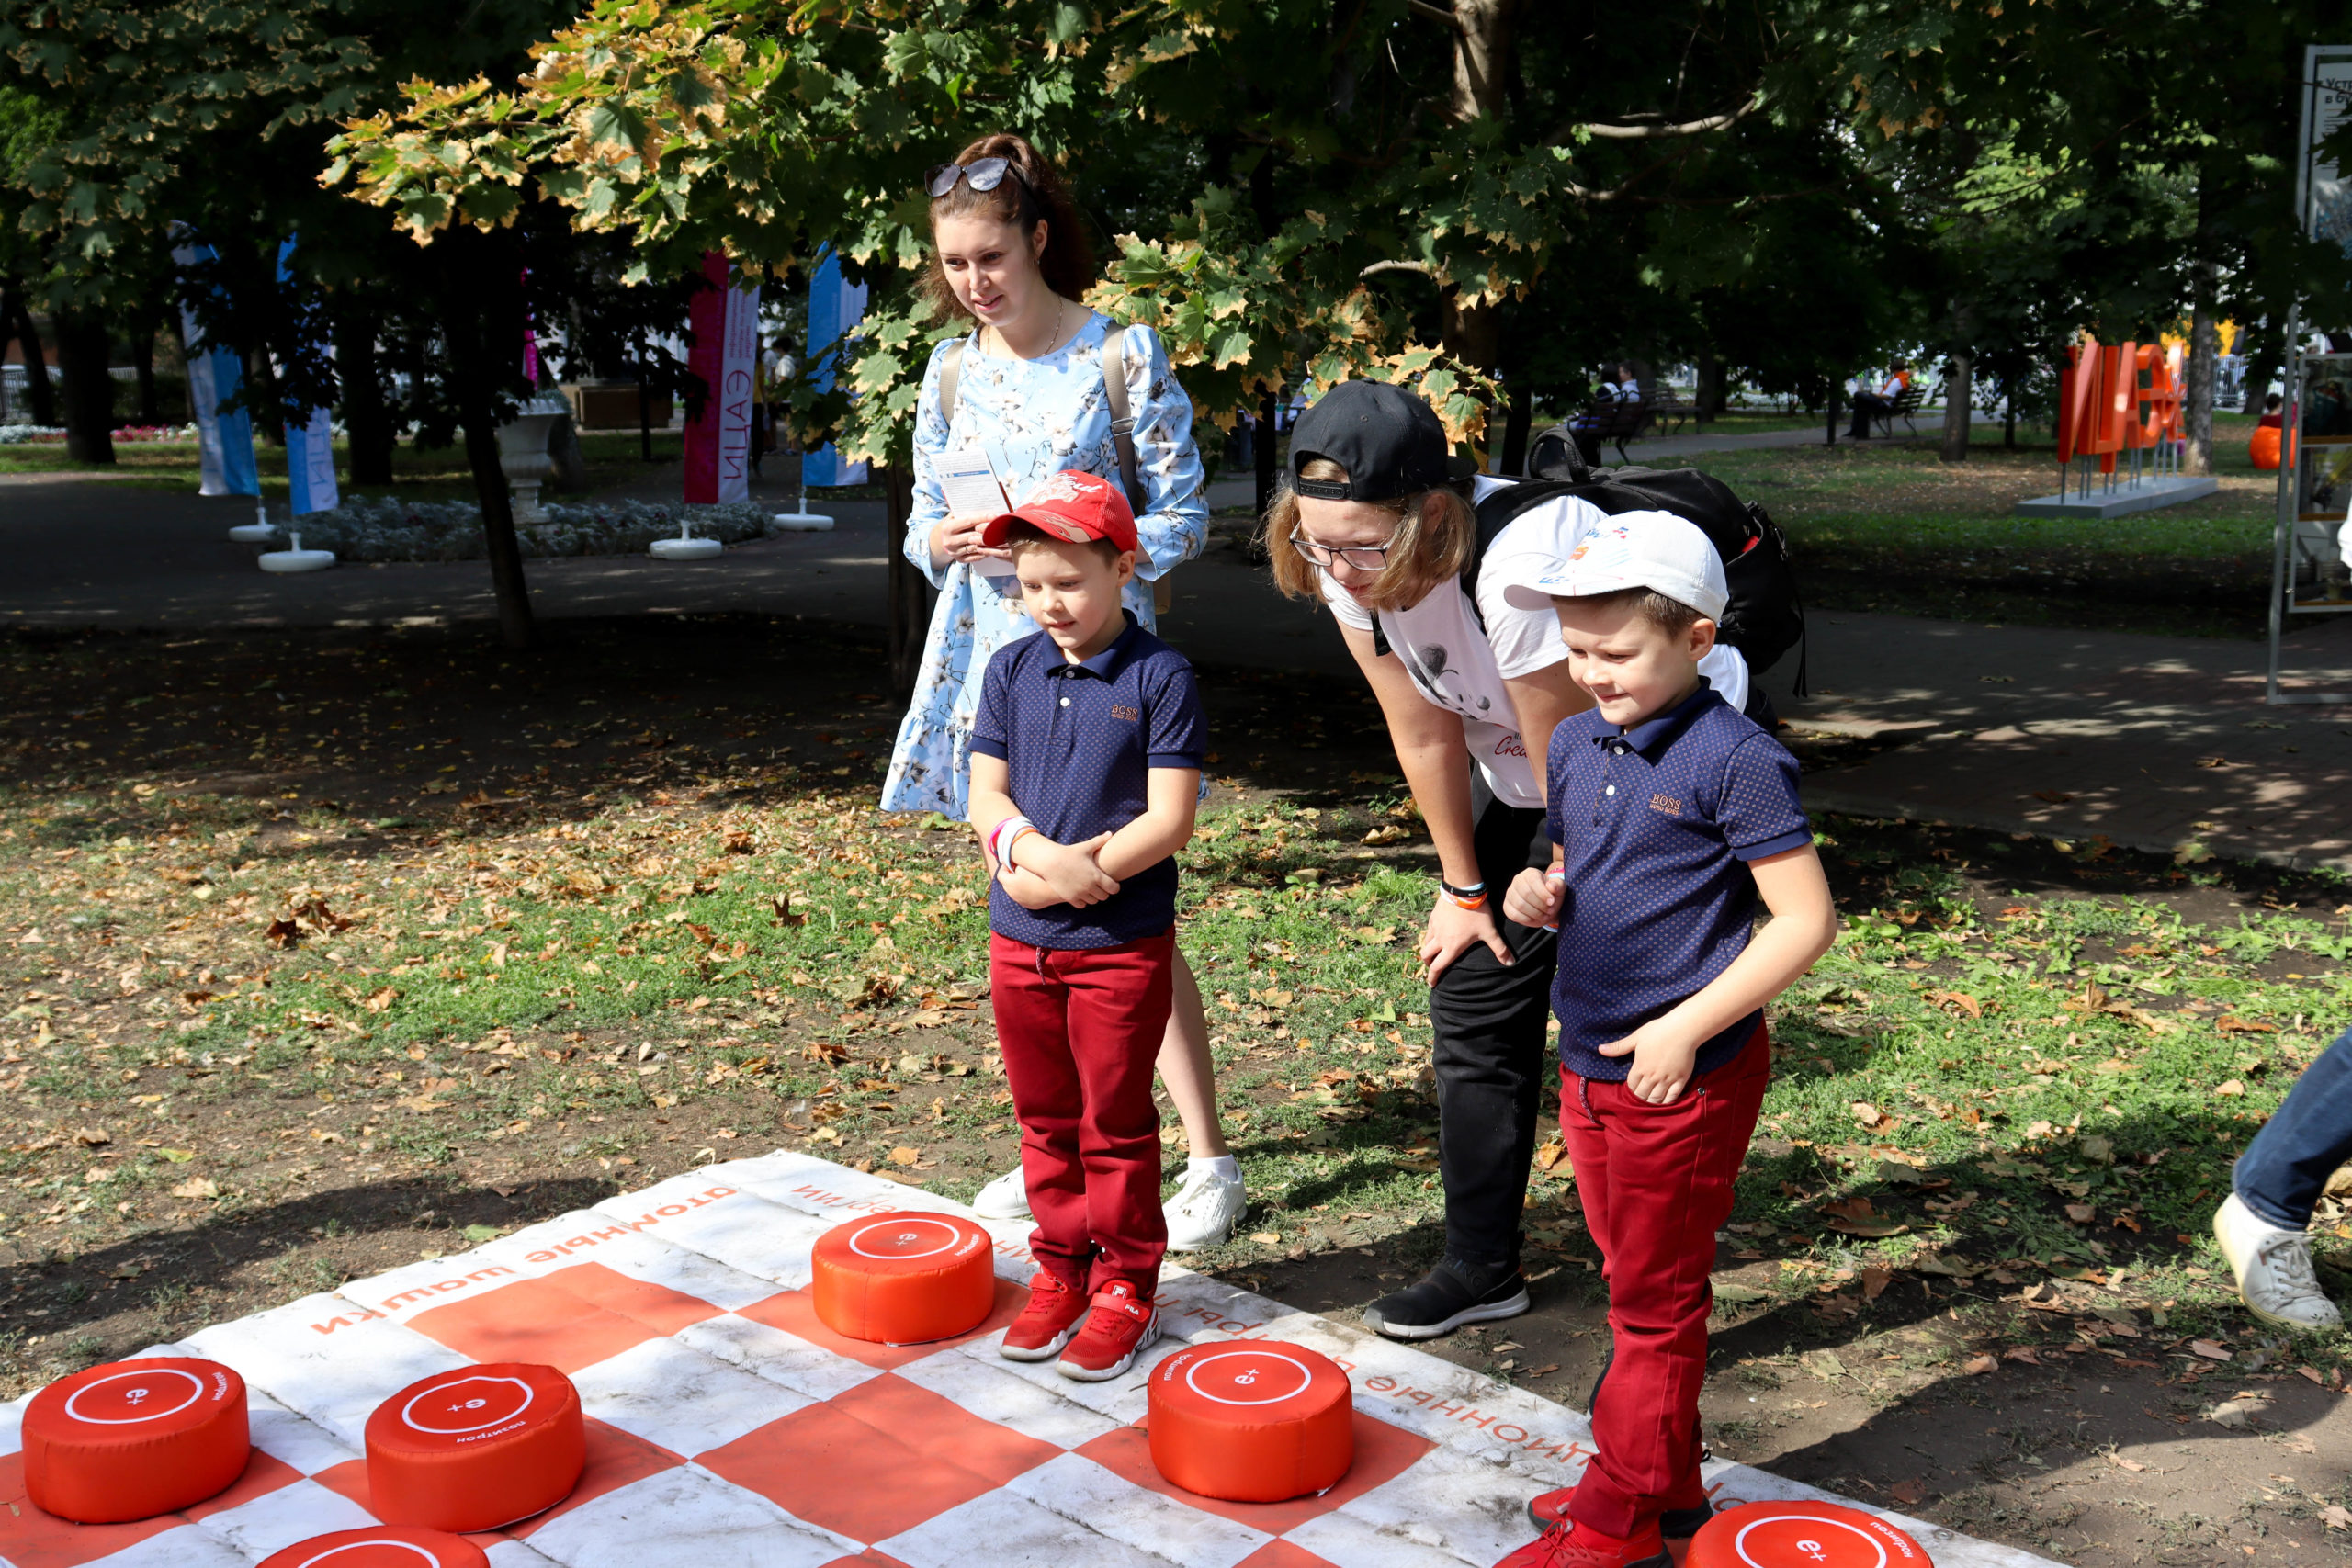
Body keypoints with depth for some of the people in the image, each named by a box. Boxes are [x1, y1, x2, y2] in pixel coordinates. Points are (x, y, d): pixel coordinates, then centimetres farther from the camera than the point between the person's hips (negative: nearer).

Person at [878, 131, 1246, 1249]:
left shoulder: (1123, 353, -5)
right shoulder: (953, 372, 9)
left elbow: (1183, 516, -5)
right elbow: (924, 520, 15)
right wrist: (941, 542, -8)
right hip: (994, 658, 5)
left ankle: (1208, 1161, 6)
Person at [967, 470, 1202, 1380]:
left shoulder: (1159, 677, -11)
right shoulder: (1012, 671, 3)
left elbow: (1170, 819, -15)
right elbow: (986, 796, 2)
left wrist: (1065, 881, -18)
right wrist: (1040, 853, -18)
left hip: (1122, 941, -4)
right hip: (1019, 939, 4)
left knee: (1116, 1125, 7)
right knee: (1045, 1118, 15)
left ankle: (1125, 1285, 23)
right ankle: (1060, 1269, 31)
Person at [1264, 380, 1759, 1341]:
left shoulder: (1523, 559, -38)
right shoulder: (1350, 568, -16)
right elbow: (1427, 737, -6)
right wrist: (1463, 890, 1)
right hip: (1522, 784, 7)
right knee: (1473, 998, 8)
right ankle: (1480, 1270, 21)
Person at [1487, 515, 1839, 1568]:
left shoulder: (1736, 760, -18)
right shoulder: (1573, 745, 5)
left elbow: (1807, 920, -18)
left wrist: (1685, 1030, -21)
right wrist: (1540, 894, -6)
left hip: (1686, 1078, -7)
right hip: (1589, 1067, 7)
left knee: (1656, 1301, 6)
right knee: (1636, 1285, 19)